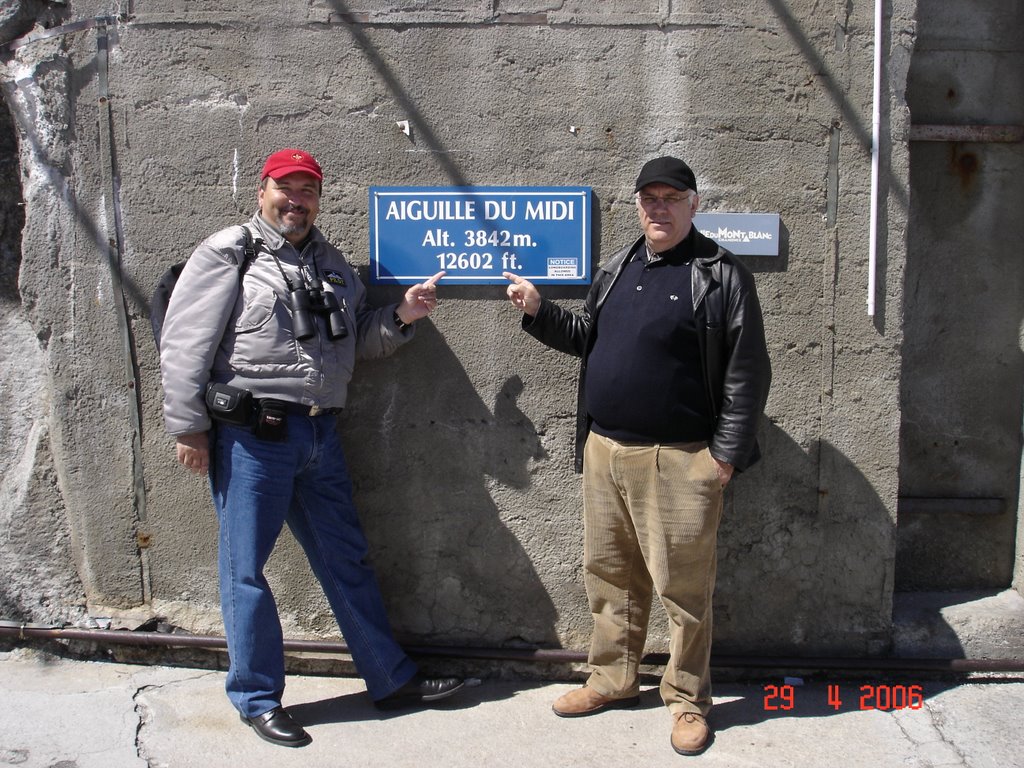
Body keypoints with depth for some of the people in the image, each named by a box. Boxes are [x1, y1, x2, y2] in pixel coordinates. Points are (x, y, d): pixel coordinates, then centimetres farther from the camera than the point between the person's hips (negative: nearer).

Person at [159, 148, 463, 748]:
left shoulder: (331, 263, 18)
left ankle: (392, 678, 24)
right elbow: (184, 344, -5)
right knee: (246, 566, 5)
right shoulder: (228, 254, -1)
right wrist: (188, 426, -9)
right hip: (250, 435, -5)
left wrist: (401, 316, 3)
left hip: (320, 433, 6)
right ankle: (258, 697, 22)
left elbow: (360, 342, 21)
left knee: (347, 559, 13)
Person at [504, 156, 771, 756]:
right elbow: (588, 339, 23)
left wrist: (726, 452, -12)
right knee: (609, 574, 16)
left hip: (679, 459, -6)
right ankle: (613, 679, 32)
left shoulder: (722, 274, -5)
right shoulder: (617, 269, 14)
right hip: (604, 450, 6)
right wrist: (539, 311, 8)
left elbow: (748, 371, -8)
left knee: (684, 585, 3)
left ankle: (687, 699, 21)